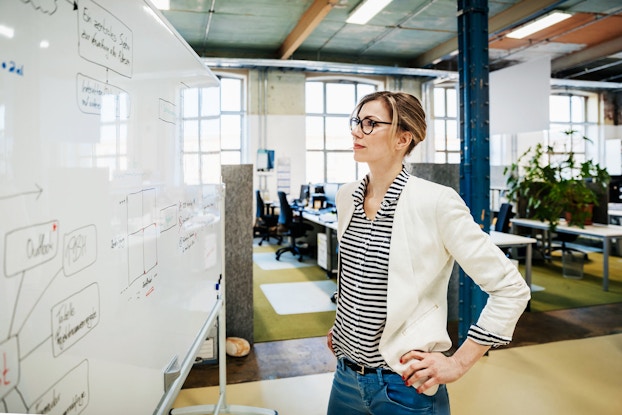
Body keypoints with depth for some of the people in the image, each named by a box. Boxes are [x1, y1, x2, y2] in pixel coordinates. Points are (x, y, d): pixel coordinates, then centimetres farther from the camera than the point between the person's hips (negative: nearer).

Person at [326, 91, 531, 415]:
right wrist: (344, 326, 11)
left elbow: (511, 289, -14)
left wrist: (459, 363, -12)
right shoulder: (346, 196, 0)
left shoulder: (436, 202, -19)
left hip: (405, 386, -5)